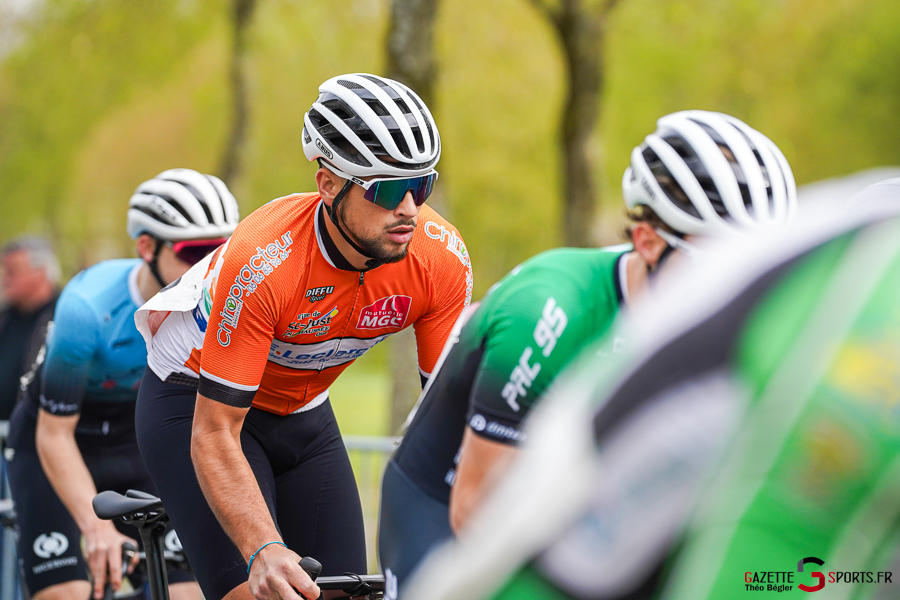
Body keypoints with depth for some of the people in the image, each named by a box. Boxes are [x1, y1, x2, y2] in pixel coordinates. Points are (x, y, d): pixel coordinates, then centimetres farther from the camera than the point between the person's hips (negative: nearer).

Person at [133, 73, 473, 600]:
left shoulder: (443, 257, -23)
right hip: (194, 402, -5)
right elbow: (215, 435, -34)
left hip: (304, 413, 5)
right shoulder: (262, 263, -36)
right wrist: (264, 550, -49)